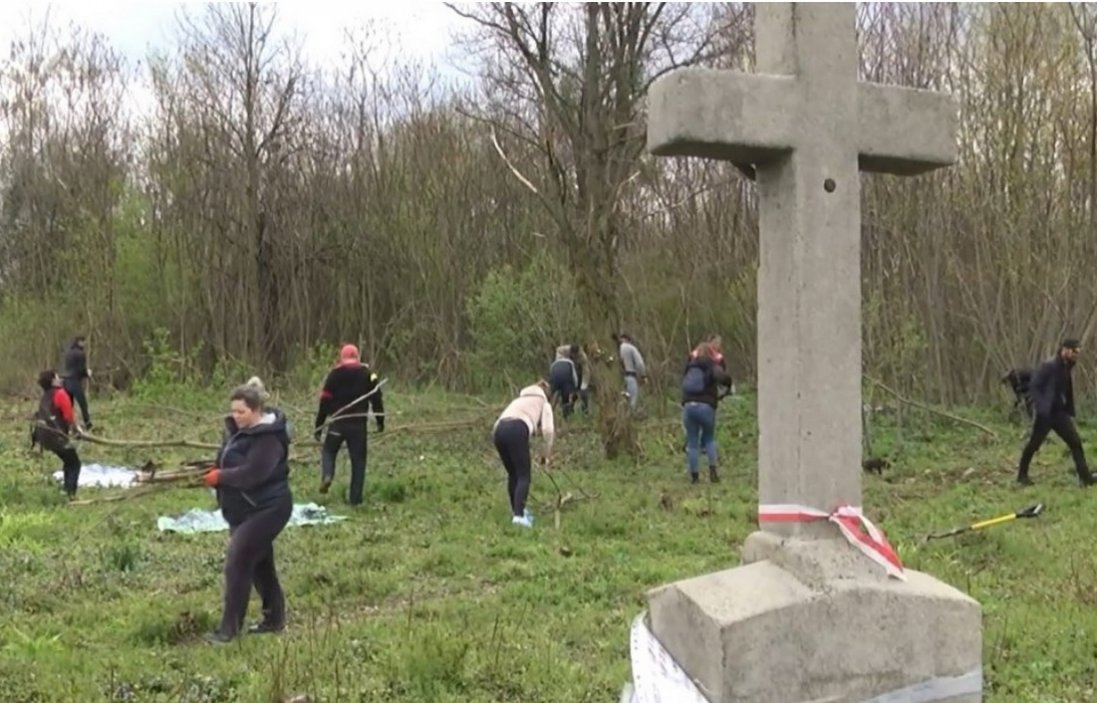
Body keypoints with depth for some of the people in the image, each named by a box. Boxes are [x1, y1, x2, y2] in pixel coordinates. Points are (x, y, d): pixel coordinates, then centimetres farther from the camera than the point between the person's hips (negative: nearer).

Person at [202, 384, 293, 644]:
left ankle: (229, 628, -9)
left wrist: (220, 477, -17)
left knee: (237, 561, -15)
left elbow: (251, 474, -30)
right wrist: (214, 470, -3)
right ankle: (274, 618, 31)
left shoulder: (267, 439, -22)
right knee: (260, 564, 17)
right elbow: (228, 460, 18)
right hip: (242, 510, 10)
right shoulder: (237, 429, 8)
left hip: (266, 509, -10)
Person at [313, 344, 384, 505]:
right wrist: (380, 422, 15)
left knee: (329, 450, 19)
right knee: (358, 459, 8)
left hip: (337, 423, -1)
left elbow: (325, 401, -2)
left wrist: (319, 426, 3)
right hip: (358, 424, 1)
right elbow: (377, 399, 4)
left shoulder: (335, 374, 0)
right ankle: (355, 497, 6)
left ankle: (326, 476, -8)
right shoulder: (368, 374, 4)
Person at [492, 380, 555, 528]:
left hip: (498, 429, 5)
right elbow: (547, 430, 8)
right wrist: (546, 454, 20)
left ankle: (517, 510, 33)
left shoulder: (520, 400, 40)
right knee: (523, 476, -1)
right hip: (517, 430, -5)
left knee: (513, 474, 22)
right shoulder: (544, 403, 25)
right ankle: (519, 515, -16)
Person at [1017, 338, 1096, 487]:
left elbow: (1068, 392, 19)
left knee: (1075, 442, -1)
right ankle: (1022, 475, 17)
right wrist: (1041, 408, -25)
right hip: (1045, 413, -7)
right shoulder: (1048, 366, -14)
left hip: (1059, 412, 7)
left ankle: (1085, 477, 0)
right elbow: (1033, 387, -18)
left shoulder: (1066, 368, 10)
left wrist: (1070, 412, 13)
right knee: (1034, 444, 2)